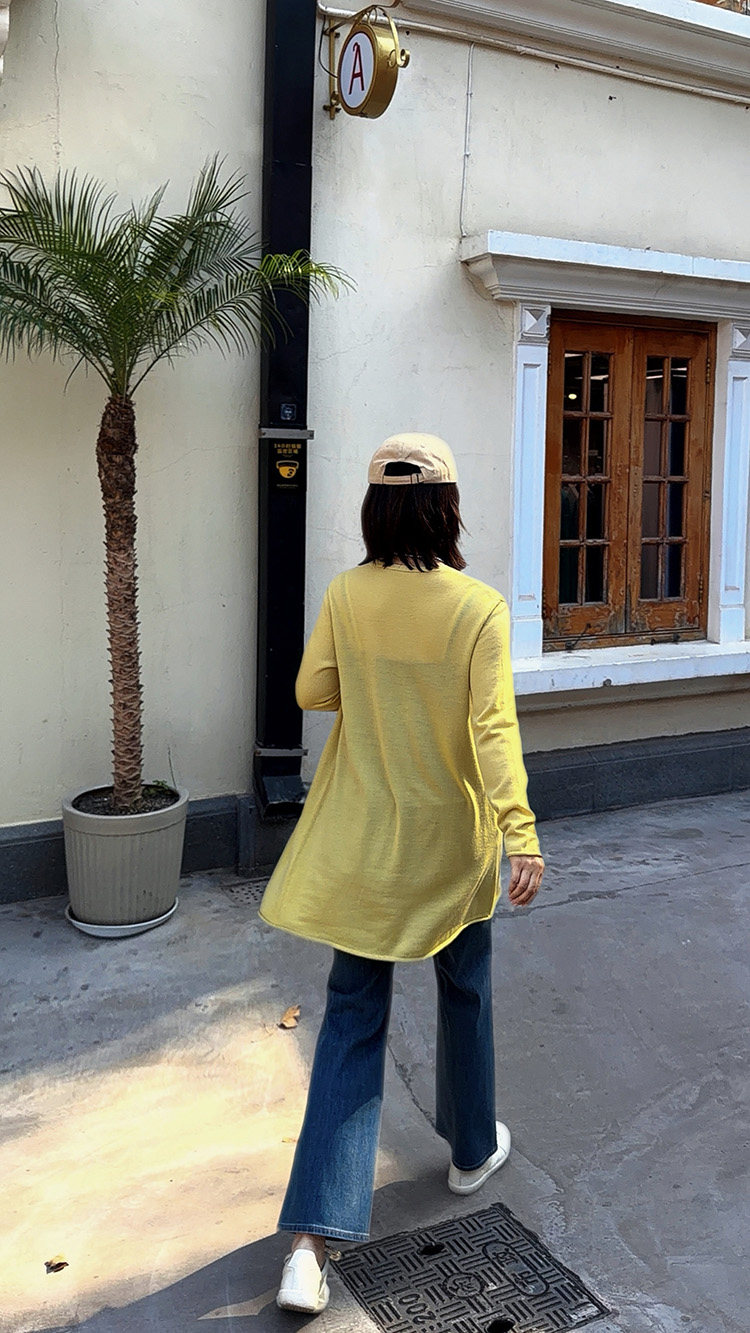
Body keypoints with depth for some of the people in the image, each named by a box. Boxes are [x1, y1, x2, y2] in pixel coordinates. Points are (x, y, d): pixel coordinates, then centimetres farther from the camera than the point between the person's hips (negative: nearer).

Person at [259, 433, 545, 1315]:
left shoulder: (346, 597, -7)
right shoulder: (479, 608, -15)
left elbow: (313, 692, 2)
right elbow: (493, 728, -22)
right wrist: (522, 837, -23)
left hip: (363, 842, 2)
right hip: (450, 843, -2)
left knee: (352, 1018, 7)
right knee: (464, 993, 22)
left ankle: (311, 1241, 4)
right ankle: (472, 1150, 44)